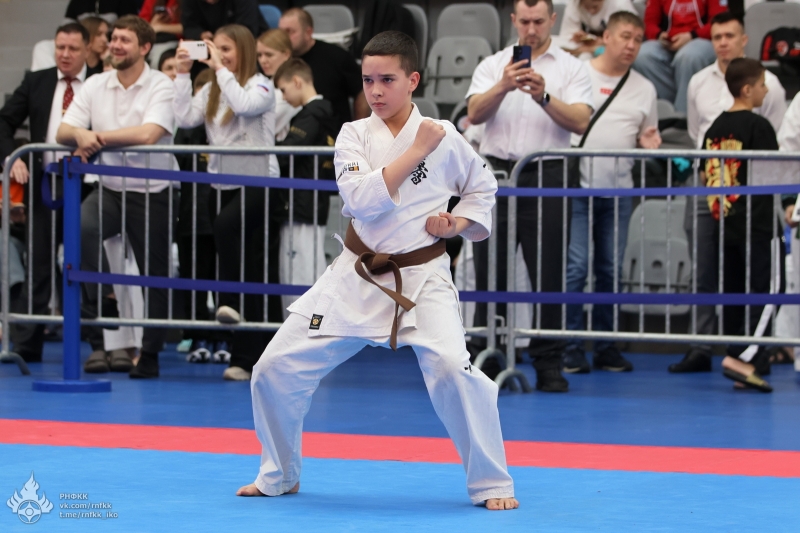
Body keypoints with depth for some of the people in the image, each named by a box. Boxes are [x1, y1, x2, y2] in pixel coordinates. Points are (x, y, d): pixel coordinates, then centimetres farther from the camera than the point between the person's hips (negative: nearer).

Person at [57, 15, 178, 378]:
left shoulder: (161, 87, -7)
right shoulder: (96, 86, 6)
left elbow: (148, 134, -23)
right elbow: (63, 133, 2)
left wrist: (98, 137, -17)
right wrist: (81, 135, -22)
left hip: (152, 193, -3)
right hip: (110, 189, 3)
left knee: (155, 275, 4)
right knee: (81, 227, -28)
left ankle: (149, 356, 21)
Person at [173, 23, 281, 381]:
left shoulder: (260, 86, -3)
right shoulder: (212, 90, 13)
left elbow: (245, 106, -24)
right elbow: (185, 118, 0)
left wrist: (221, 69, -18)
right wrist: (183, 73, -2)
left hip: (258, 181, -6)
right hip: (222, 183, 6)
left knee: (225, 225, -37)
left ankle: (231, 300, -25)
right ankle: (246, 356, 9)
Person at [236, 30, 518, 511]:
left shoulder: (444, 136, -3)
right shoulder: (355, 135, -1)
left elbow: (483, 188, 14)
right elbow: (362, 199, -18)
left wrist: (457, 224, -5)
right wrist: (415, 153, -18)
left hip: (423, 277, -2)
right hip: (357, 276, 3)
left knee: (453, 371, -26)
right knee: (277, 370, 0)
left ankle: (491, 485, -8)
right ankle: (280, 475, 24)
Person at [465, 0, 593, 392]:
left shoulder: (571, 69, 5)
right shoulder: (492, 66, 11)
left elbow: (580, 122, -9)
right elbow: (474, 114, -5)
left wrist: (544, 97, -24)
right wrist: (503, 87, -23)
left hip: (546, 178, -2)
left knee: (549, 275, -2)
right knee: (490, 272, 2)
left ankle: (548, 364, 3)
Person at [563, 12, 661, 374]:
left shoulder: (644, 88, 13)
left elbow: (648, 136, 18)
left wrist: (648, 141, -6)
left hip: (619, 191, 4)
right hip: (577, 185, -3)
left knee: (611, 270, 5)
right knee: (575, 268, -8)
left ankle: (606, 346, 12)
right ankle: (571, 346, -4)